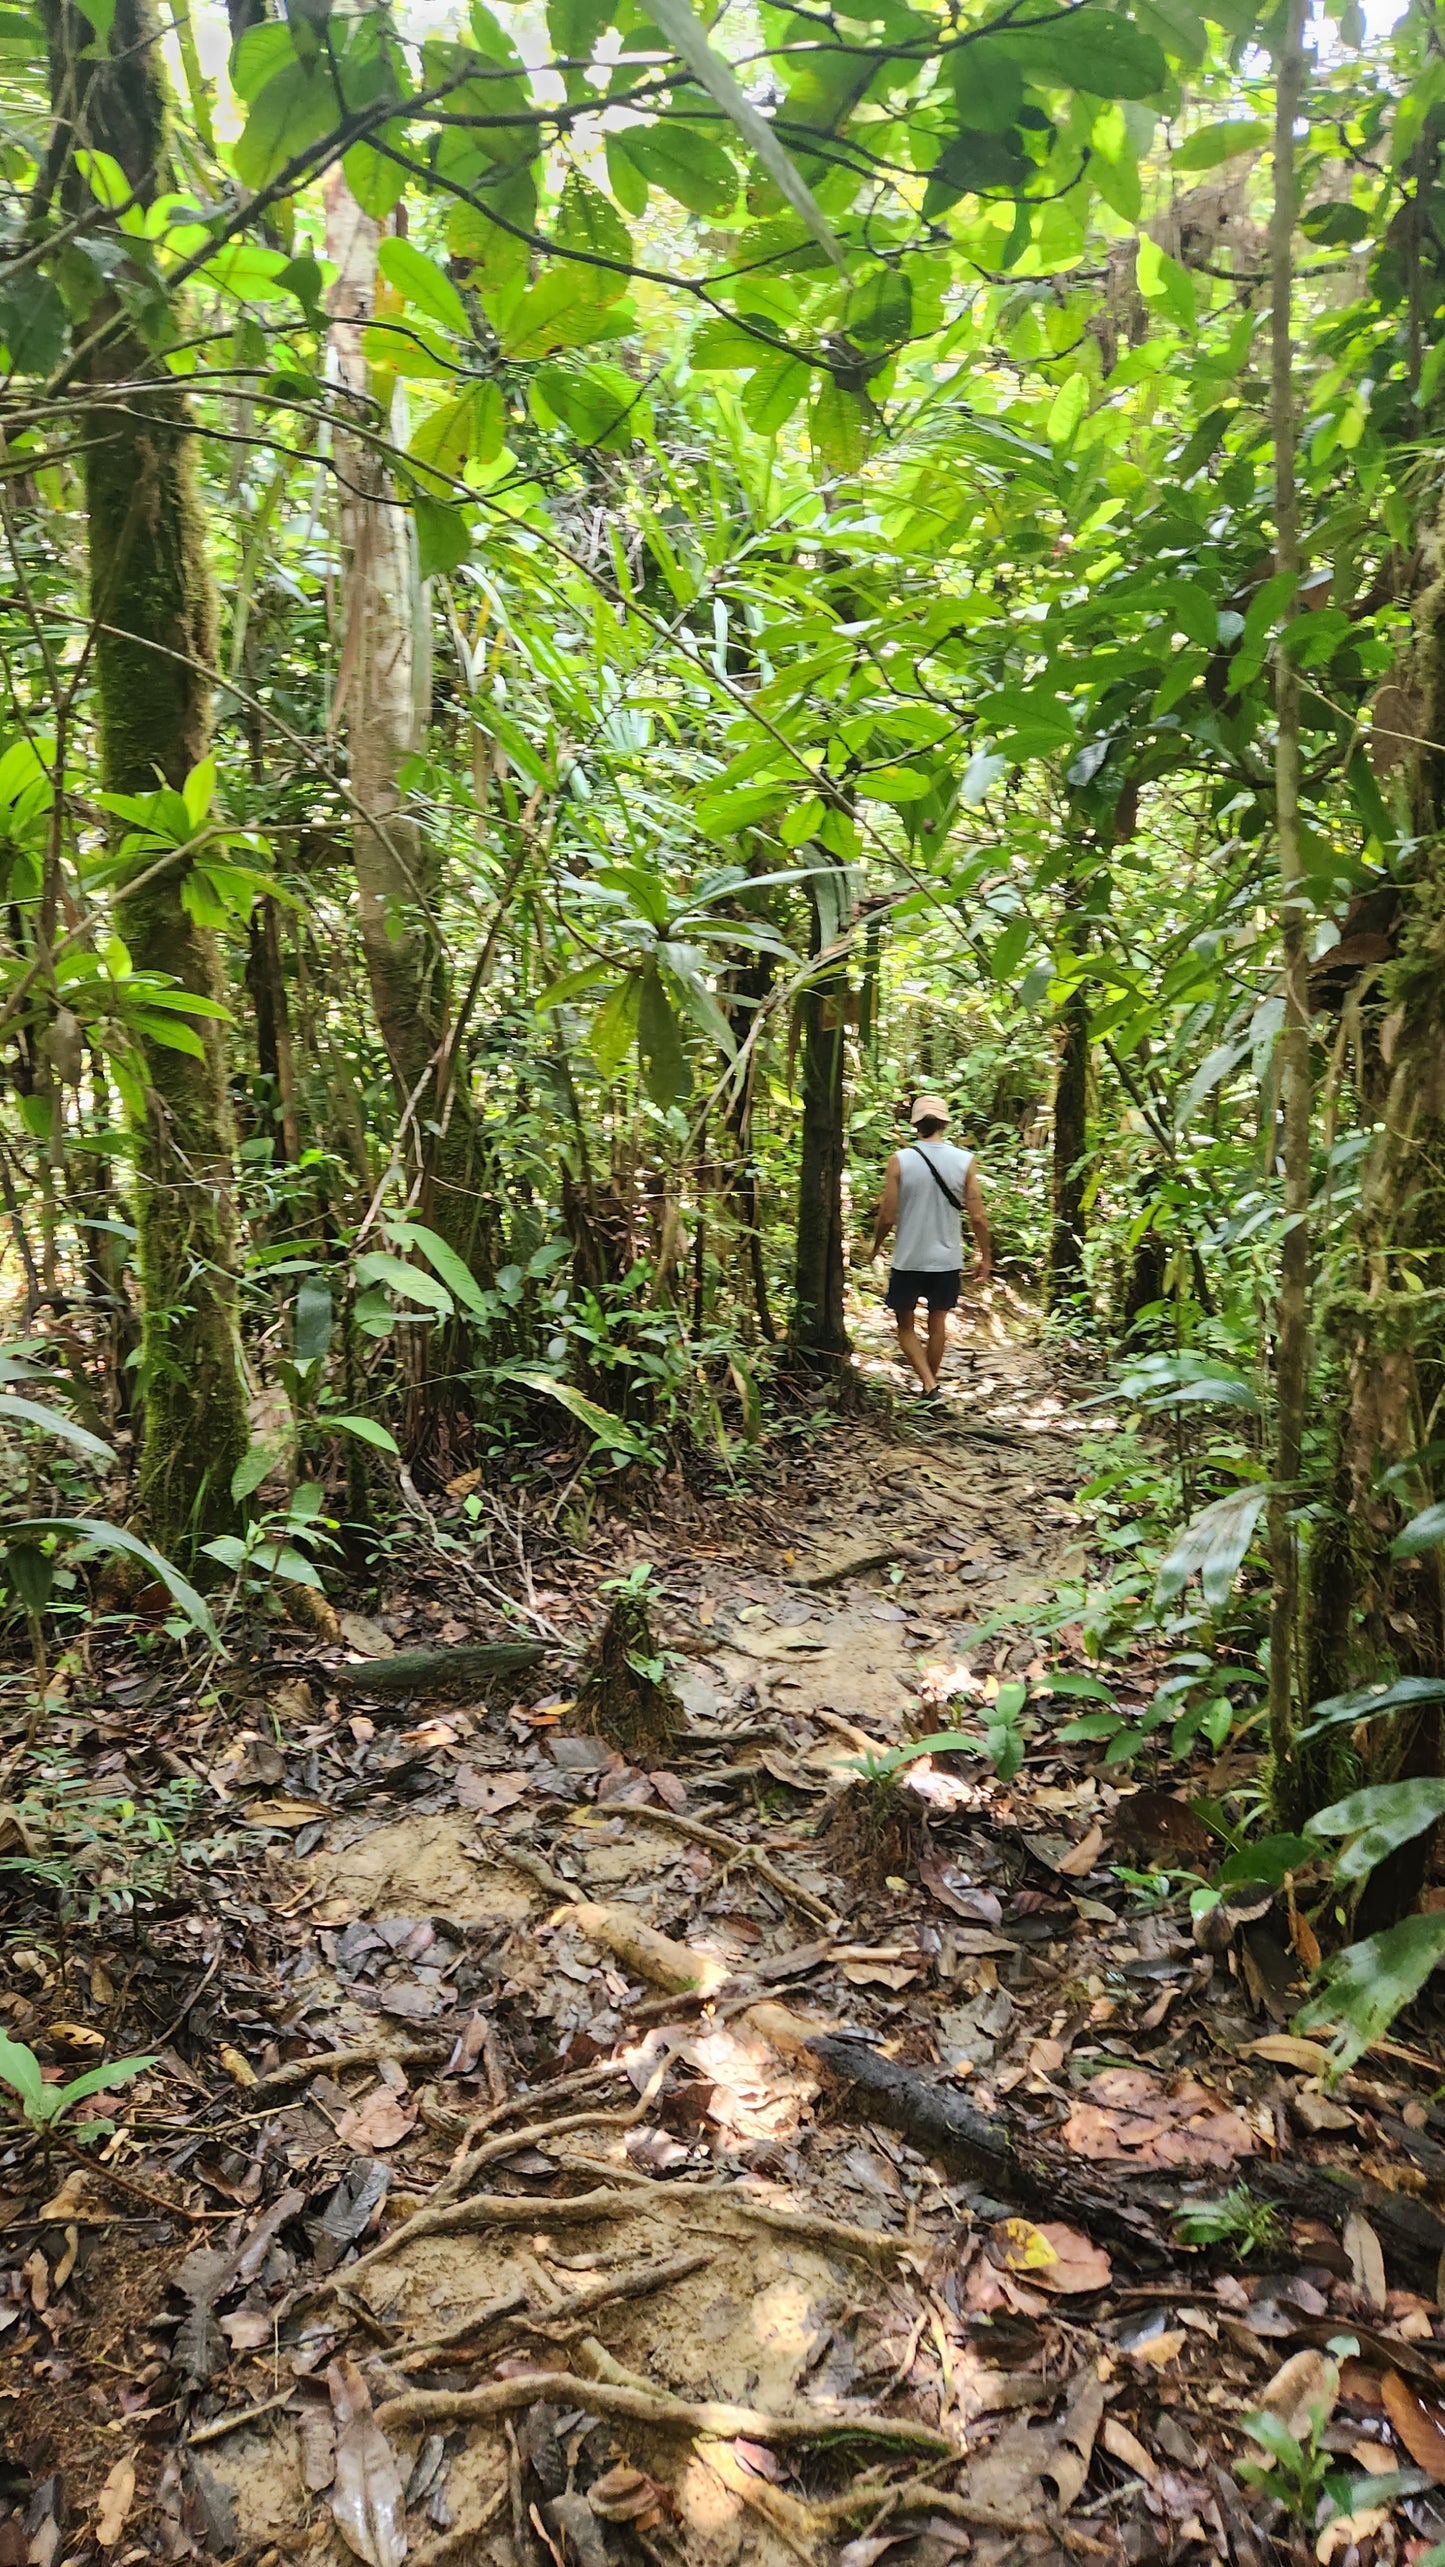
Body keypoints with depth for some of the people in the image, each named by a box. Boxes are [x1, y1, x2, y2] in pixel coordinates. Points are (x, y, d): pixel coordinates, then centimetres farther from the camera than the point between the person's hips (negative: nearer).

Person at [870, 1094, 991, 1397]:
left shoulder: (900, 1160, -11)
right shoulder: (965, 1161, -6)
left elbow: (887, 1216, -9)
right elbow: (978, 1217, -5)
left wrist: (876, 1246, 10)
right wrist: (985, 1257, 8)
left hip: (908, 1259, -2)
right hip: (947, 1259, 2)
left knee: (906, 1326, 11)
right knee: (937, 1324, 17)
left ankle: (928, 1384, -5)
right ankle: (931, 1383, 26)